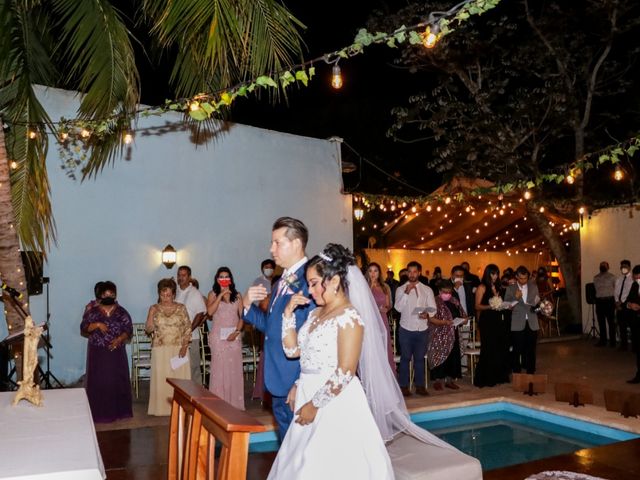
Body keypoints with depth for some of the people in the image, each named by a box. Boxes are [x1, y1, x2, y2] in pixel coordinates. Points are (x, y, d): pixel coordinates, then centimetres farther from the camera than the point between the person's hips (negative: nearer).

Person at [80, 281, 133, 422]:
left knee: (117, 381, 4)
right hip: (97, 353, -1)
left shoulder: (121, 312, 2)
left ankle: (117, 411, 15)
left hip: (116, 352, 1)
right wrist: (97, 324, -20)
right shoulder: (92, 311, 1)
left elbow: (129, 329, -2)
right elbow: (83, 328, -4)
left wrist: (119, 339, -18)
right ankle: (98, 412, 10)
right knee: (97, 382, 1)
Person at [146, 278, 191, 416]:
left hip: (179, 350, 0)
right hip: (161, 350, 0)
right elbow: (149, 329, -1)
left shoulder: (181, 308, 2)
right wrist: (151, 313, -18)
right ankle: (162, 407, 12)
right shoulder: (154, 309, 4)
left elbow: (188, 328, 1)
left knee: (180, 378, 1)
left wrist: (185, 346, -9)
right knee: (161, 379, 2)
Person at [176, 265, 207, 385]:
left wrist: (190, 329, -15)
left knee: (193, 365, 0)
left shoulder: (195, 293, -5)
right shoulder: (175, 292, 9)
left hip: (191, 336, -4)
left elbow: (200, 314, -8)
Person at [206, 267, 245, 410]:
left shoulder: (237, 296, 10)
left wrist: (237, 332, -9)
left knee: (234, 369, 2)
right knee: (219, 369, -2)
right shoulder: (213, 294, 5)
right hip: (218, 336, -2)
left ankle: (234, 403, 9)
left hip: (234, 336, 2)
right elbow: (210, 312, -11)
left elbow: (242, 316, 4)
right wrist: (221, 295, -14)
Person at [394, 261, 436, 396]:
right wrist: (406, 293, -21)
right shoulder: (401, 289, 1)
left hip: (422, 329, 2)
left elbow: (433, 308, 4)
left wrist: (427, 314, -17)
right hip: (406, 329, -2)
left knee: (420, 358, 9)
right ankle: (403, 386, 10)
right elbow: (398, 308, -11)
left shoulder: (427, 290, 8)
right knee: (405, 358, 2)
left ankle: (420, 385, 18)